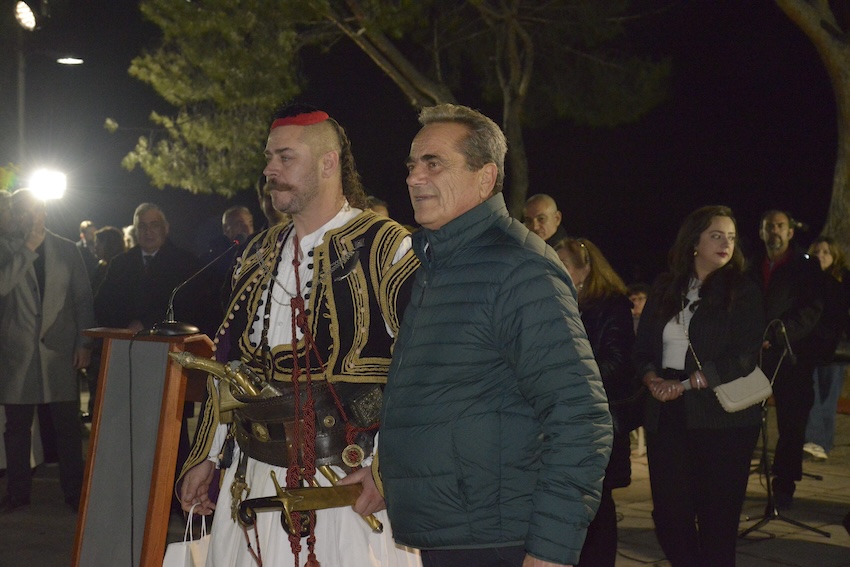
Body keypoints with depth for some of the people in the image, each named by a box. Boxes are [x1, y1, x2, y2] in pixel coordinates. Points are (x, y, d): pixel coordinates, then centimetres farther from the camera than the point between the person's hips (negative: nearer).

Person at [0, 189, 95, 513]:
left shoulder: (67, 251, 8)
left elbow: (83, 299, 9)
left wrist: (84, 343, 2)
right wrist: (27, 250, -14)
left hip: (60, 350, 0)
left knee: (67, 426, 1)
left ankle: (75, 493, 9)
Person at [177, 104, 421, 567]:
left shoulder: (384, 247, -8)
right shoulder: (261, 253, 14)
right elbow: (229, 361, 20)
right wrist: (206, 456, 17)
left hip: (350, 485, -6)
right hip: (253, 479, 6)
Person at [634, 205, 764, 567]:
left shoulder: (742, 292, 0)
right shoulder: (665, 290, 11)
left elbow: (744, 357, -9)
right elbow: (643, 346, 11)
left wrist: (685, 384, -14)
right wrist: (652, 378, -10)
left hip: (722, 418, -3)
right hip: (667, 415, 3)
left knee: (717, 517, 1)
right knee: (669, 513, 2)